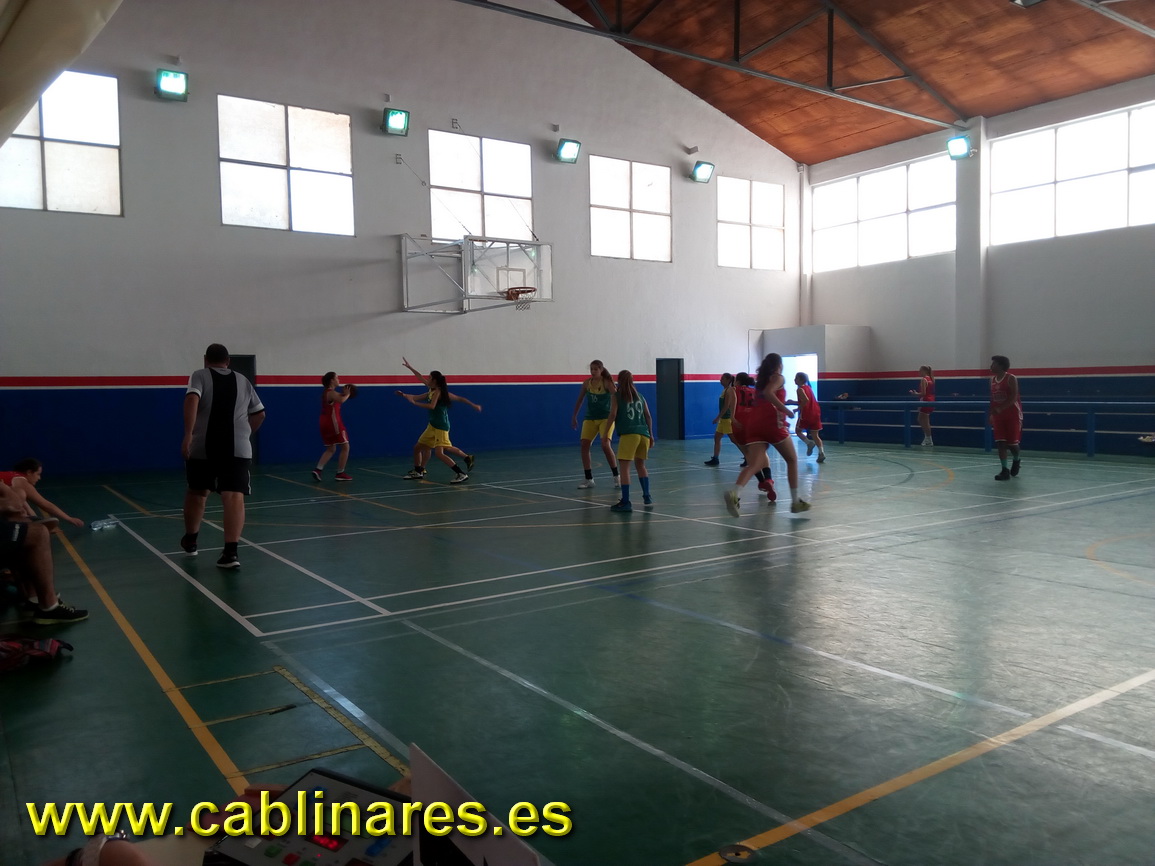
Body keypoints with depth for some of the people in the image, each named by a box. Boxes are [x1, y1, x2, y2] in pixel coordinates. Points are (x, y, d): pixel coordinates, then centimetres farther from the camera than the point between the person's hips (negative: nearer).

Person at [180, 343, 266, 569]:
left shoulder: (199, 376, 7)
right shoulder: (243, 381, 17)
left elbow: (192, 401, -13)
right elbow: (259, 414, 22)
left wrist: (188, 434, -18)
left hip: (203, 446, 0)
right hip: (238, 448, 1)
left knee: (196, 492, 21)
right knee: (234, 497, -9)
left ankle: (190, 540, 38)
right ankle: (230, 551, -22)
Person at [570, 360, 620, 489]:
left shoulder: (607, 383, -10)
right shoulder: (587, 383, 2)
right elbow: (579, 401, 13)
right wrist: (574, 417, 15)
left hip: (606, 418, -4)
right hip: (590, 418, 4)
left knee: (605, 445, -18)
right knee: (584, 445, -7)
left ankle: (616, 477, -2)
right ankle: (589, 479, 2)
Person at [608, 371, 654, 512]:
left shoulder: (616, 396, 7)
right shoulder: (640, 396, 20)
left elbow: (613, 415, -2)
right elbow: (648, 417, 16)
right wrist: (651, 435, 19)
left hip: (628, 434, -5)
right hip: (643, 434, 6)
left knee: (624, 466, -5)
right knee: (640, 465, 23)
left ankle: (626, 502, -13)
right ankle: (647, 497, 26)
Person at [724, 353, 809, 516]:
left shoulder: (760, 381, 26)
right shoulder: (778, 378, 5)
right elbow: (768, 393, -14)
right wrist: (786, 410, -13)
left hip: (754, 424, 6)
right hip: (772, 423, -5)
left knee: (755, 464, -8)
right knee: (792, 460, 14)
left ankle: (734, 494, -36)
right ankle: (795, 501, 14)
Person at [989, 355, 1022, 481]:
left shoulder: (1011, 379, -12)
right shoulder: (992, 379, 8)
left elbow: (1013, 398, -20)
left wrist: (1001, 409, -29)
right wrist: (991, 414, 10)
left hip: (1012, 414, -5)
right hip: (998, 415, 6)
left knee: (1012, 443, 1)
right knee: (1000, 443, -4)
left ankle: (1016, 461, 32)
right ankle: (1005, 470, -3)